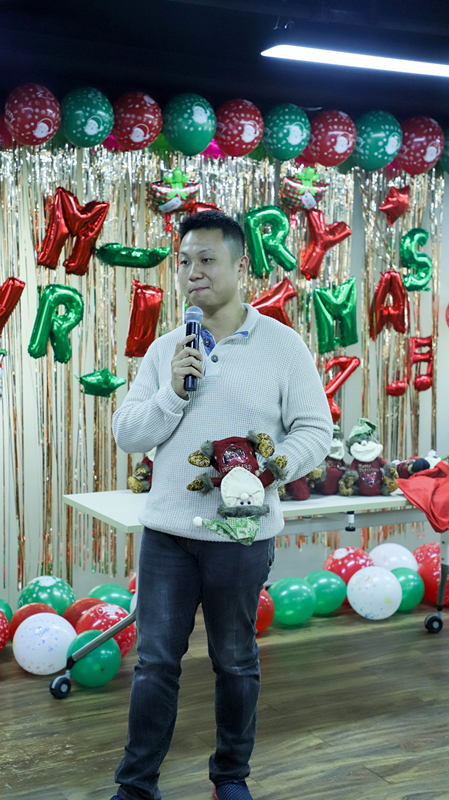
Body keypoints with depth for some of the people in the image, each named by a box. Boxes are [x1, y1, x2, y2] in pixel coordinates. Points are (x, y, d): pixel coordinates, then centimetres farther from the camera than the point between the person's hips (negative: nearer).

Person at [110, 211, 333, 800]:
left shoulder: (282, 344, -2)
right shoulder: (165, 350, 7)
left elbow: (316, 432, -4)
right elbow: (127, 434, 3)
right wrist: (173, 391, -12)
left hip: (243, 533, -2)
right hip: (167, 530, 2)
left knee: (236, 661, 13)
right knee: (155, 661, 6)